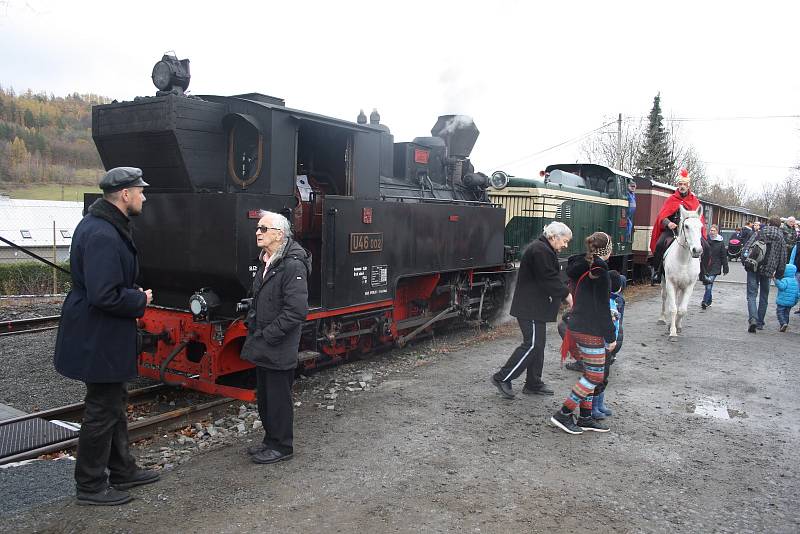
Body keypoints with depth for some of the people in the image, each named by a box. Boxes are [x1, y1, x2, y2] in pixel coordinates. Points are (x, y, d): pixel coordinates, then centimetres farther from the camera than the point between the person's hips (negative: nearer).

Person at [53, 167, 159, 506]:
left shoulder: (102, 226, 9)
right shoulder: (103, 236, -25)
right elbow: (105, 296, -30)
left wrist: (135, 293, 4)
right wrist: (141, 300, -14)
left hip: (103, 336, 11)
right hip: (99, 339, -11)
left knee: (115, 403, 21)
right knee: (102, 411, 3)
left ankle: (122, 470, 36)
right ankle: (90, 486, 19)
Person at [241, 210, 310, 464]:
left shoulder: (293, 265, -19)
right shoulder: (265, 262, 10)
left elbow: (296, 311, -24)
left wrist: (267, 335, -19)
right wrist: (251, 323, 8)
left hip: (279, 350, -9)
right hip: (263, 348, 9)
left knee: (279, 398, 4)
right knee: (264, 397, 19)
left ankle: (282, 446, 20)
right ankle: (270, 440, 34)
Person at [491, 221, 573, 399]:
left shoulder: (545, 250, 18)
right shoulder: (539, 251, -18)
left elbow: (552, 278, 19)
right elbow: (549, 279, -22)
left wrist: (564, 294, 9)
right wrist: (566, 294, -12)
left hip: (535, 306, 11)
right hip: (530, 307, -11)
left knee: (538, 344, 14)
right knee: (532, 344, -10)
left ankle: (533, 384, 22)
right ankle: (502, 378, -2)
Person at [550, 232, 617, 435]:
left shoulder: (581, 267, 10)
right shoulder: (599, 272, -17)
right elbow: (602, 309, -16)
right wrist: (611, 337, -8)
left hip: (577, 325, 9)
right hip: (591, 330, -9)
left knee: (590, 373, 15)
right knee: (595, 376, -1)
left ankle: (585, 418, 21)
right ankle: (563, 415, 0)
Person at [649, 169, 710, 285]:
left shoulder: (694, 200, 13)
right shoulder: (671, 199, 7)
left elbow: (699, 217, 11)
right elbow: (662, 216, -3)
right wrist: (668, 223, -24)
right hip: (672, 229, -2)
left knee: (705, 246, -16)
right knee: (660, 244, -29)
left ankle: (702, 273, 2)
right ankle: (656, 271, -13)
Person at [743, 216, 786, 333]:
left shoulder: (758, 234, 2)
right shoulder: (781, 240, 7)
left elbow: (746, 248, -8)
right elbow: (783, 259, 8)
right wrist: (779, 274, 15)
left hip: (754, 268, -2)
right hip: (768, 271, 2)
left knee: (752, 295, -2)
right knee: (764, 297, 15)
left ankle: (753, 319, -23)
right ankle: (760, 323, 20)